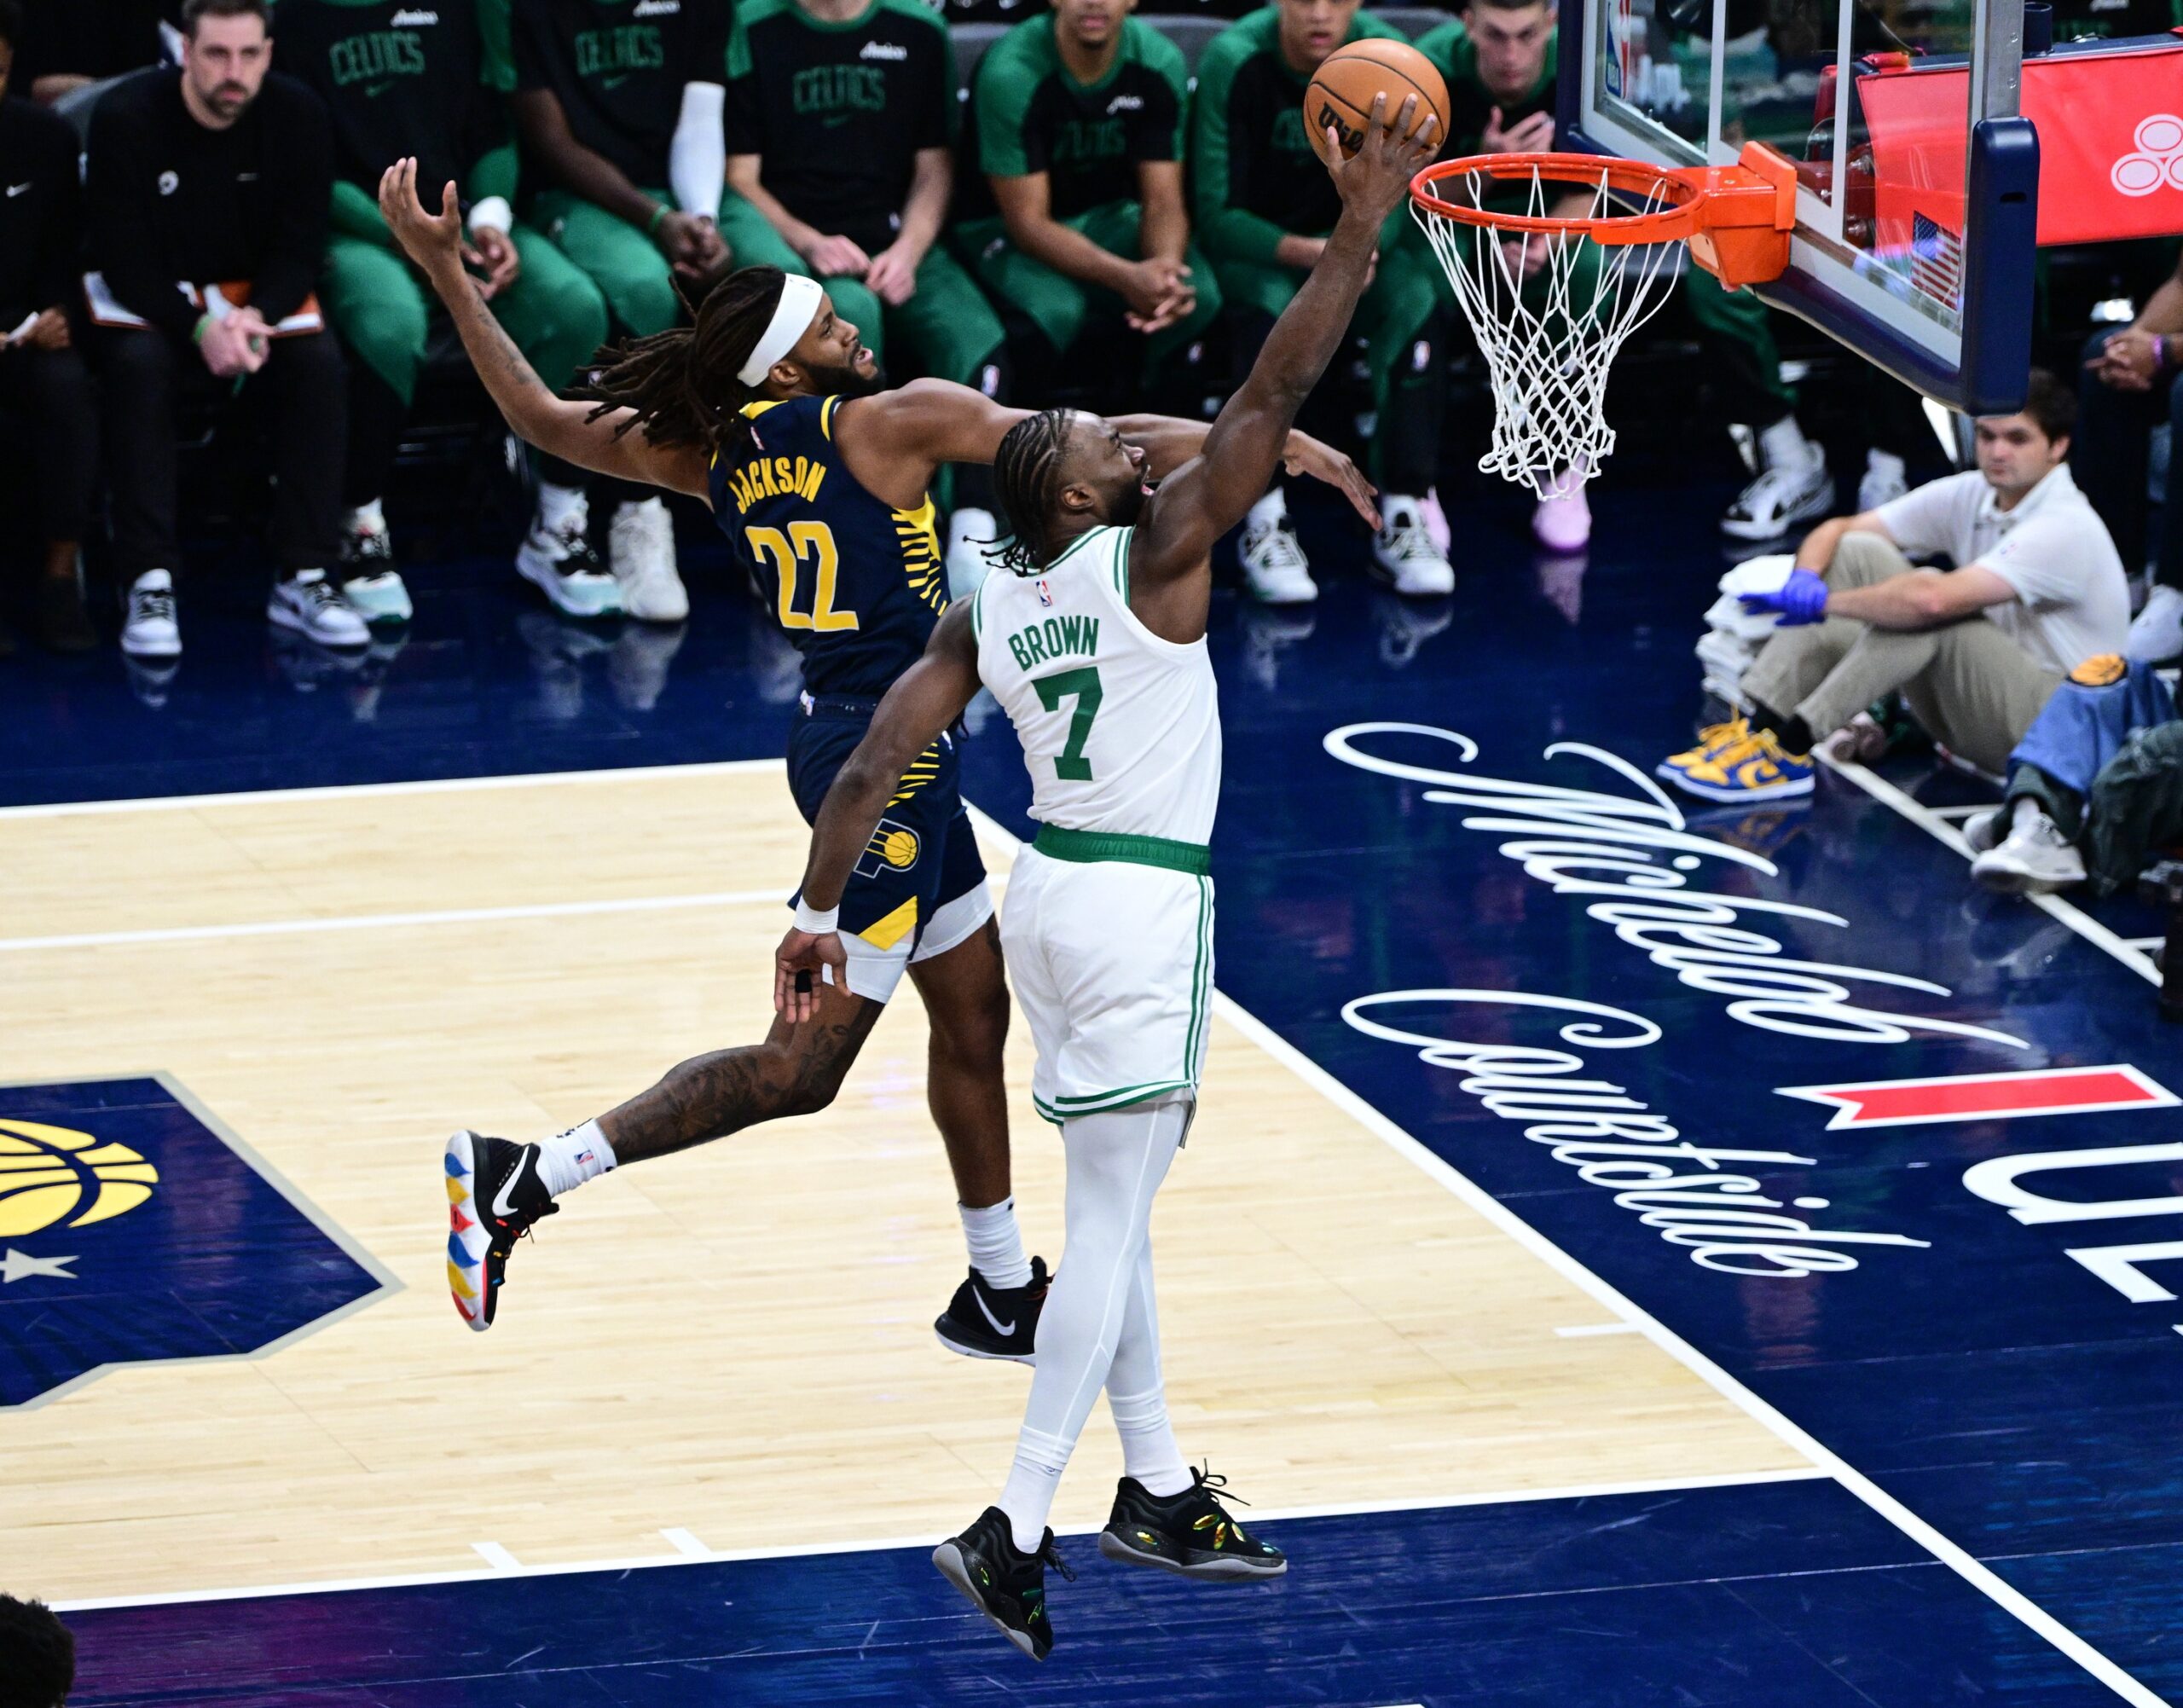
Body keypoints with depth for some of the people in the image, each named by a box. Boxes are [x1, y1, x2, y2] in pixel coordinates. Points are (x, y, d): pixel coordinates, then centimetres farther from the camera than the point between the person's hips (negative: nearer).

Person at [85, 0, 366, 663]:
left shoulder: (298, 116, -10)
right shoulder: (125, 119, -18)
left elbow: (299, 250, -8)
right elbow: (124, 261, -18)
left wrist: (254, 317, -27)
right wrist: (200, 328, -32)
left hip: (255, 291, 3)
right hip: (144, 296, -3)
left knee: (318, 362, -26)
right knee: (138, 366, -34)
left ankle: (304, 578, -20)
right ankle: (149, 583, -32)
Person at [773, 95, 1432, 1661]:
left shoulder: (983, 611, 6)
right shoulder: (1155, 553, -11)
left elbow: (873, 765, 0)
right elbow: (1274, 395, -14)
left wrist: (818, 917, 4)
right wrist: (1360, 233, -11)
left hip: (1054, 892, 7)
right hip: (1143, 904, -7)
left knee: (1117, 1207, 18)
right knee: (1112, 1222, -7)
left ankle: (1159, 1496, 27)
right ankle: (1015, 1533, -14)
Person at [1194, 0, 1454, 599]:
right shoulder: (1234, 62, -21)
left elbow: (1394, 194, -12)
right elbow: (1216, 212, -20)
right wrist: (1307, 254, -36)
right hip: (1250, 244, -3)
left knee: (1416, 298, -27)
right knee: (1271, 305, -34)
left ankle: (1401, 515, -25)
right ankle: (1264, 522, -33)